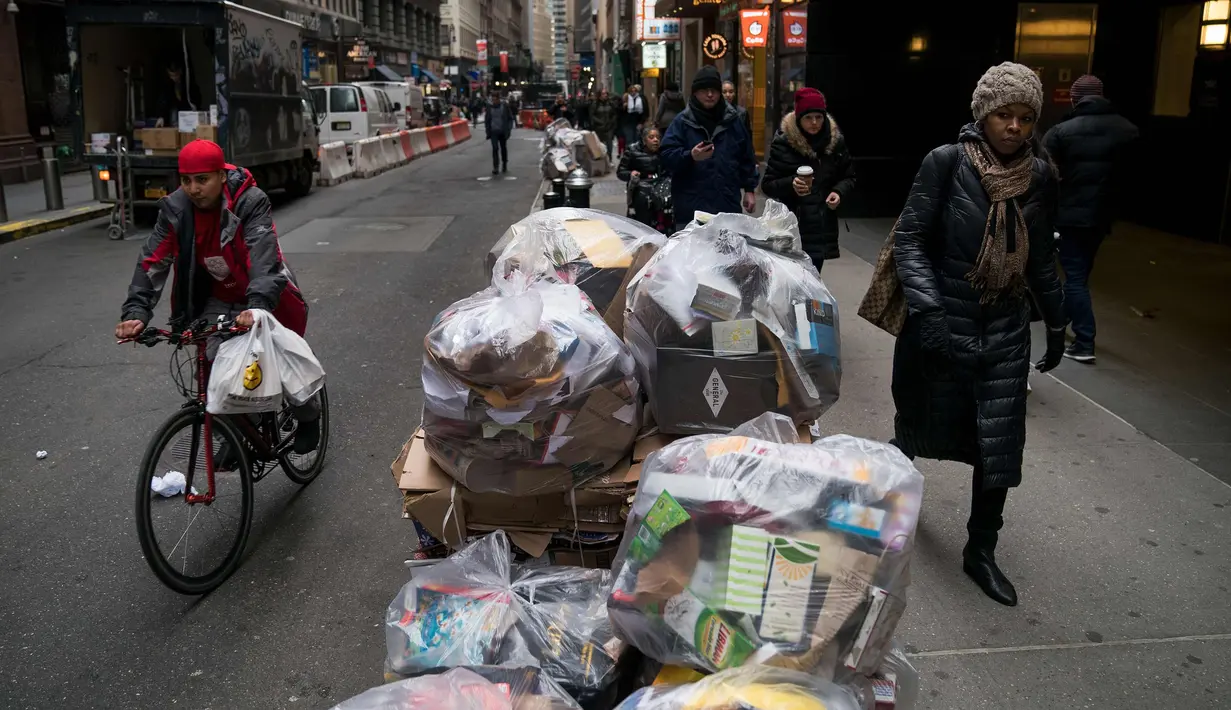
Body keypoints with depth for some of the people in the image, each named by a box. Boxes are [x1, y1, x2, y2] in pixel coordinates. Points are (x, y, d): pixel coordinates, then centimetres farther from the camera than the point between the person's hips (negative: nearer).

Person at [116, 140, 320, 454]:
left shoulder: (251, 203, -27)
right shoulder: (175, 208, -14)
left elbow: (264, 258, -40)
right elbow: (152, 261, -18)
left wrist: (258, 306, -56)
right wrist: (136, 311, -33)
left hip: (264, 299, -3)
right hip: (218, 300, 3)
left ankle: (308, 416, 34)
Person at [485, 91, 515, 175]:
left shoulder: (505, 105, -5)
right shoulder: (489, 106, -2)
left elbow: (510, 118, 0)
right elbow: (487, 120, 6)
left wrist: (508, 129, -7)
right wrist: (488, 131, 0)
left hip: (503, 131, 1)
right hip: (494, 131, -1)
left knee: (503, 148, 12)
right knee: (495, 148, -12)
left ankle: (504, 165, 28)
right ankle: (495, 167, -13)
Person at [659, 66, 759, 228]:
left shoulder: (733, 120, 10)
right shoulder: (682, 122, 1)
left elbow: (747, 157, 15)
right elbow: (667, 156, -6)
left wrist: (749, 189, 11)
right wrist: (690, 156, -25)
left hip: (727, 205, 3)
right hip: (691, 208, -3)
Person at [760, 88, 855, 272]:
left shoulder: (835, 140, 3)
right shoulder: (783, 142, -7)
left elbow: (849, 177, 14)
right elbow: (767, 184, -5)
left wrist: (839, 192, -7)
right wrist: (790, 184, -24)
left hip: (822, 225, 3)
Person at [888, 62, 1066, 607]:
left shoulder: (1039, 176, 3)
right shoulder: (947, 163, -11)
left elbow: (1041, 257, 14)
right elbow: (909, 239, -12)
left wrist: (1056, 322, 17)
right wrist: (928, 309, -23)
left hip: (1005, 332, 4)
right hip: (943, 326, -3)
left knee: (1000, 444, 2)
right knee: (925, 423, 13)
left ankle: (980, 551, 17)